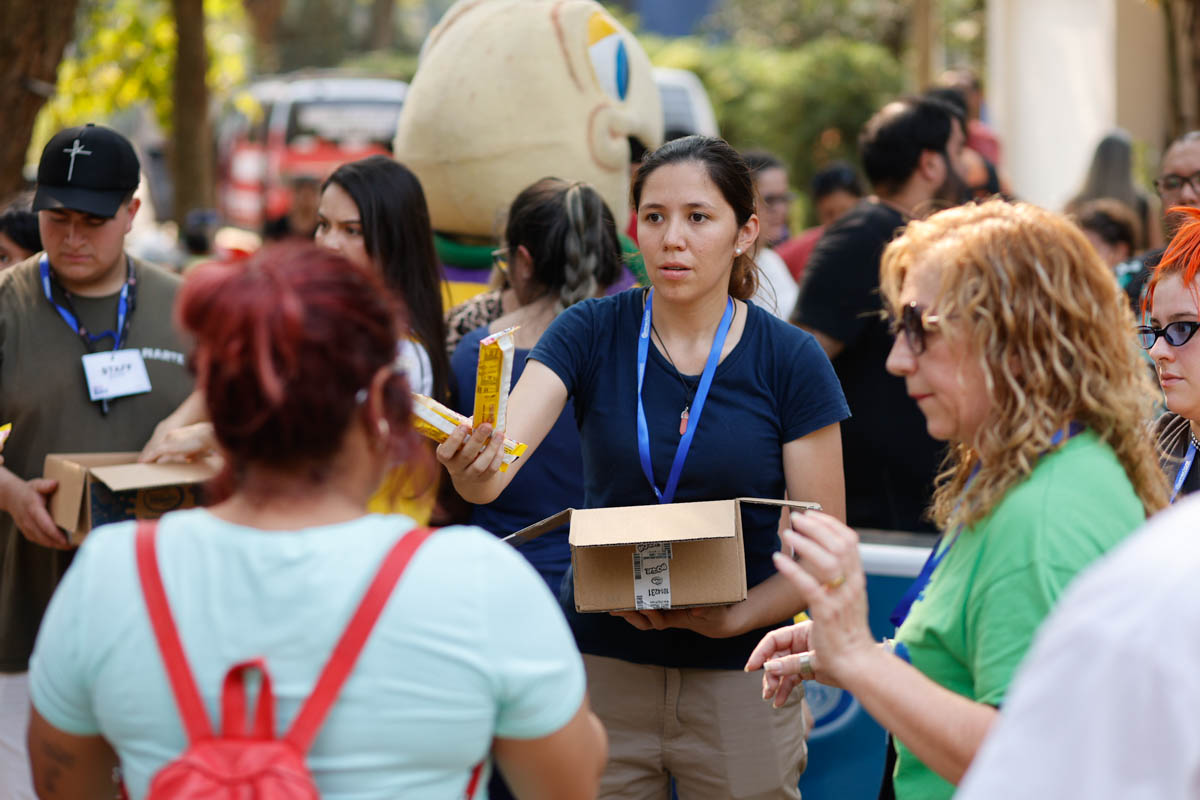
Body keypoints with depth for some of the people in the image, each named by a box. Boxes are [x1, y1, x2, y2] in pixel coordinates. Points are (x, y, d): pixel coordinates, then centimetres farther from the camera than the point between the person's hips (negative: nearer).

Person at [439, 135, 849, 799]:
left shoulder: (791, 361, -5)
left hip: (740, 683, -1)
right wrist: (469, 466, -40)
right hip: (602, 669, 1)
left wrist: (733, 618, -19)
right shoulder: (591, 333, -3)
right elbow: (493, 467, -17)